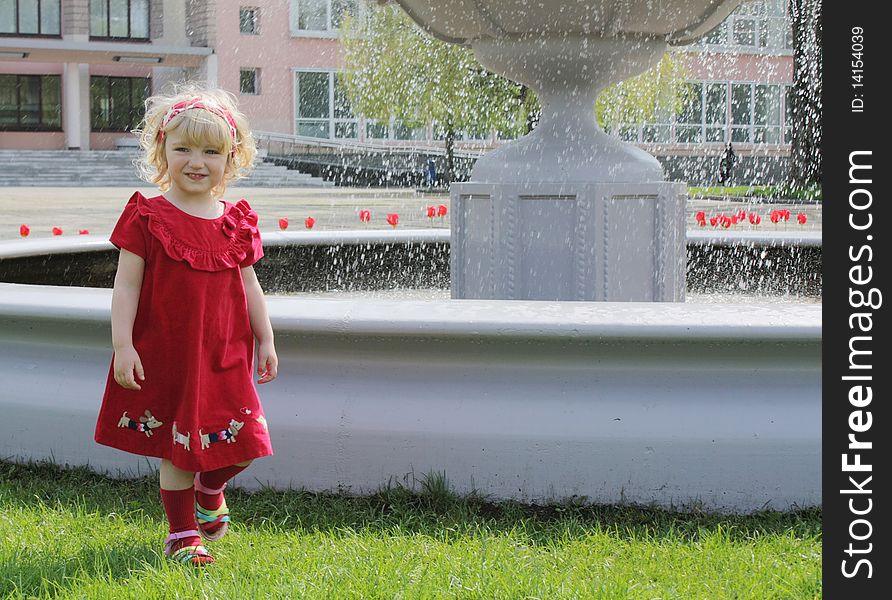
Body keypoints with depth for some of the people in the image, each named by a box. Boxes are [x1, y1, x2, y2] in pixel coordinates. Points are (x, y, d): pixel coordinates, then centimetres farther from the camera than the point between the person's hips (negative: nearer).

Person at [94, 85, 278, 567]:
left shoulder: (237, 222, 5)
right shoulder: (147, 217, -7)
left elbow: (248, 285, 13)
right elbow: (126, 286, -7)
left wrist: (265, 342, 13)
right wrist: (123, 346, -13)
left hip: (225, 356, 4)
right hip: (166, 355, -4)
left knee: (244, 442, 4)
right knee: (178, 448, 3)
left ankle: (210, 487, 35)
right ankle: (182, 533, 20)